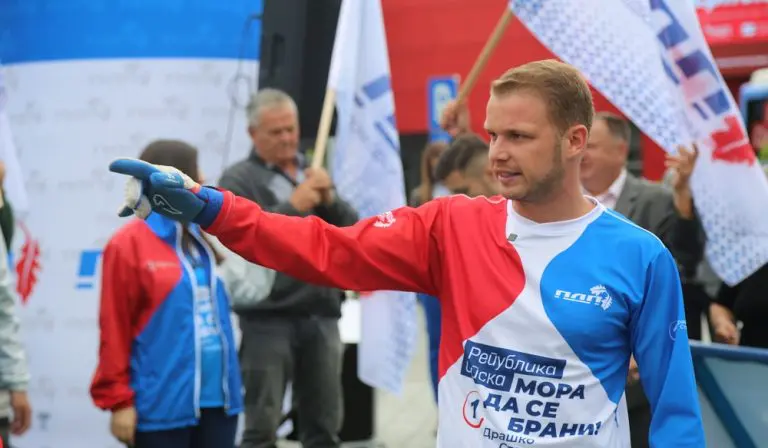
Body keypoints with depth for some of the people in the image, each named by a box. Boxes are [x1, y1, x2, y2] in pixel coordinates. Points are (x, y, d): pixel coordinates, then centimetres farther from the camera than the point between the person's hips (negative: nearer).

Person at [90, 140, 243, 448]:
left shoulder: (204, 239, 12)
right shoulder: (129, 245, -8)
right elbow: (114, 330, -8)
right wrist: (119, 402, -8)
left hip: (217, 398, 7)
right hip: (163, 404, -6)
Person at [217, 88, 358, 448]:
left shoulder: (313, 174, 18)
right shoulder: (239, 180, 1)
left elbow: (353, 230, 12)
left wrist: (329, 199, -5)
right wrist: (293, 206, -15)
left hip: (321, 316, 5)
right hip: (268, 318, -5)